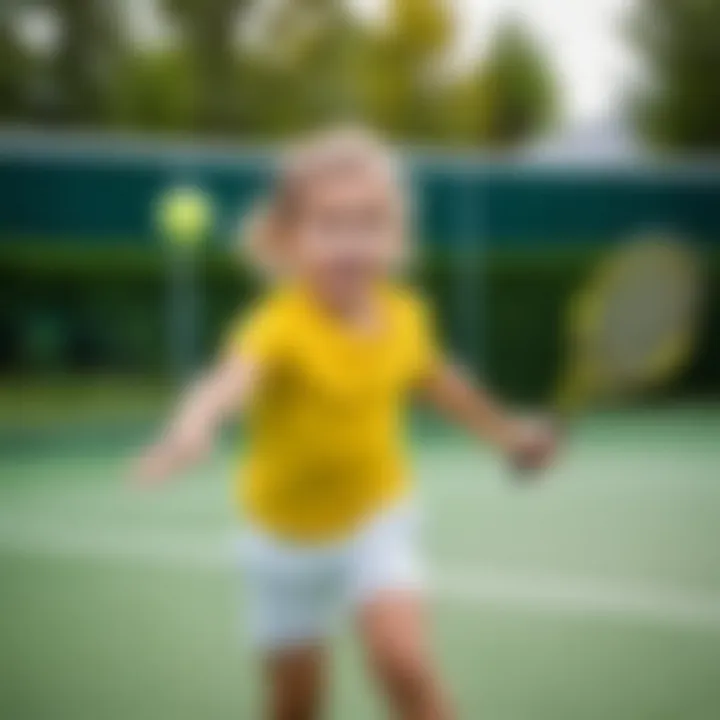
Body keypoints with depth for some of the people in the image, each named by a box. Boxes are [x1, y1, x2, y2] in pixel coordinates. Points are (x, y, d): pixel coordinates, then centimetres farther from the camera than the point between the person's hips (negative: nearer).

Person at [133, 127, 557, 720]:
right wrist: (194, 427, -72)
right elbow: (235, 375, -52)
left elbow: (434, 377, 13)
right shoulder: (282, 325, -28)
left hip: (378, 519, 2)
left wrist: (501, 430, 22)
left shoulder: (404, 317, -11)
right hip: (288, 535, -2)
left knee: (403, 661, -20)